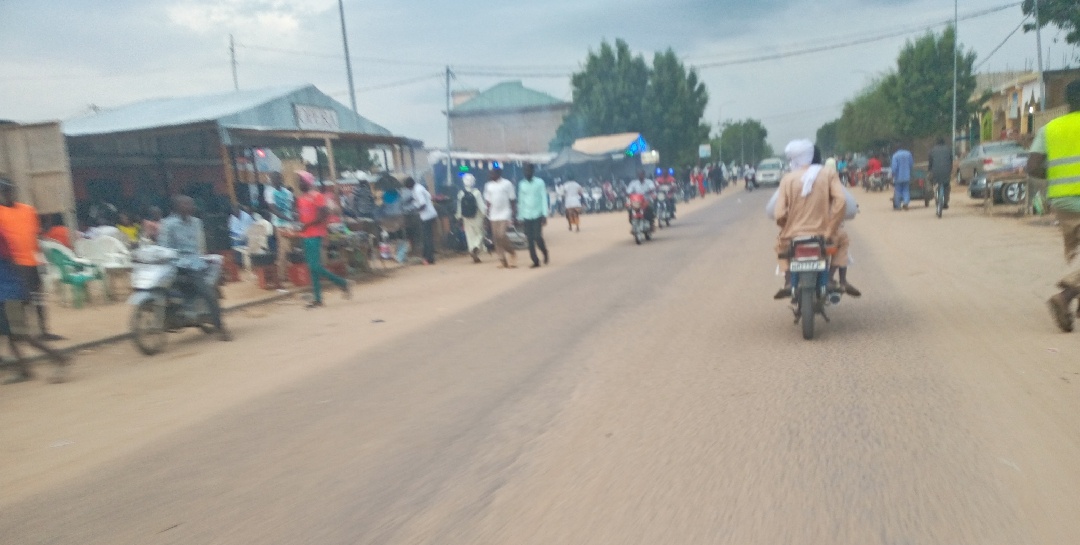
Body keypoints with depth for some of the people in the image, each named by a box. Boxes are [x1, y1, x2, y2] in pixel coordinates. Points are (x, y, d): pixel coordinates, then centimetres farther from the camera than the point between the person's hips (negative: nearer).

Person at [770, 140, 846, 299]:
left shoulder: (787, 179, -3)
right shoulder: (829, 173, -2)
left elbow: (779, 214, -9)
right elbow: (840, 201, -16)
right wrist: (831, 229, -6)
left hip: (794, 235, 0)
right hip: (821, 233, 0)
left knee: (781, 243, 34)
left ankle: (788, 283, 15)